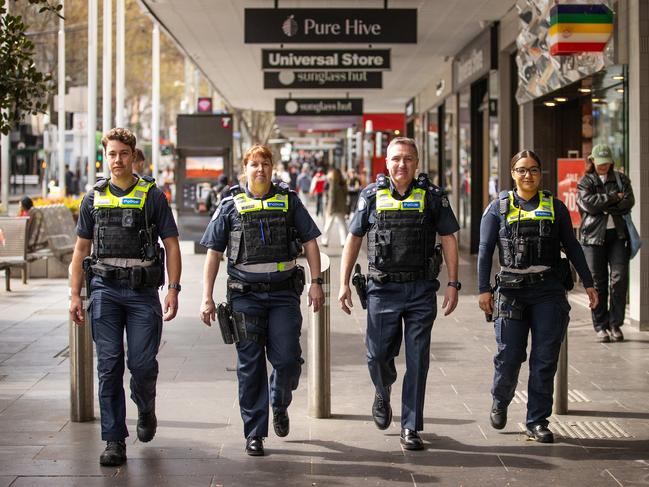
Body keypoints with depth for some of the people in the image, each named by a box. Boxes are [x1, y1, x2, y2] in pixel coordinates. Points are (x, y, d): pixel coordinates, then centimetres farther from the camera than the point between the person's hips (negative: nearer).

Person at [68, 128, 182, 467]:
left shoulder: (152, 196, 5)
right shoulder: (94, 198, 11)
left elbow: (171, 246, 4)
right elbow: (81, 249, 14)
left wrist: (173, 289, -7)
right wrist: (75, 295, 7)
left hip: (142, 289, -2)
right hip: (104, 289, 2)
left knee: (142, 363, -4)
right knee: (109, 366, -2)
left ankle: (146, 410, 29)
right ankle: (114, 441, 3)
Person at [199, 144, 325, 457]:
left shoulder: (289, 201, 8)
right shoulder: (231, 205, 5)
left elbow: (310, 242, 9)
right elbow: (213, 252, 5)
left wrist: (316, 283, -1)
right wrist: (207, 298, 0)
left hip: (284, 293, 0)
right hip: (245, 295, 0)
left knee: (287, 360, -6)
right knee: (250, 366, 2)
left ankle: (280, 404, 27)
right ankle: (254, 433, 11)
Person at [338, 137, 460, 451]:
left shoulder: (433, 196, 2)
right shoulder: (372, 196, 3)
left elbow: (449, 239, 6)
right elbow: (353, 239, 8)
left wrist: (453, 284, -1)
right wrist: (344, 283, 3)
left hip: (421, 291, 0)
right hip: (383, 289, 0)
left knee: (417, 361, -1)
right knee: (378, 355, 4)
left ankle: (410, 428, 7)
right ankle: (383, 394, 39)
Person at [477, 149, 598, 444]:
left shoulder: (555, 207, 8)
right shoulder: (499, 208, 5)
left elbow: (572, 246, 12)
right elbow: (485, 250, 3)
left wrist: (588, 283, 7)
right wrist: (484, 289, -5)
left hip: (549, 291, 1)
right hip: (511, 290, -1)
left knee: (545, 359, 0)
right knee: (509, 355, -1)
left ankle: (537, 422, 8)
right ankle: (500, 402, 29)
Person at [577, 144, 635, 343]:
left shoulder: (621, 179, 14)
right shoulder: (585, 182, 8)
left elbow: (629, 202, -2)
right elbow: (589, 203, -10)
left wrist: (603, 205, -8)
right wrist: (614, 198, -6)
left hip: (618, 235, 2)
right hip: (594, 236, -1)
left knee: (619, 278, -7)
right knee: (598, 282, -1)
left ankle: (615, 324, 1)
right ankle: (601, 326, 6)